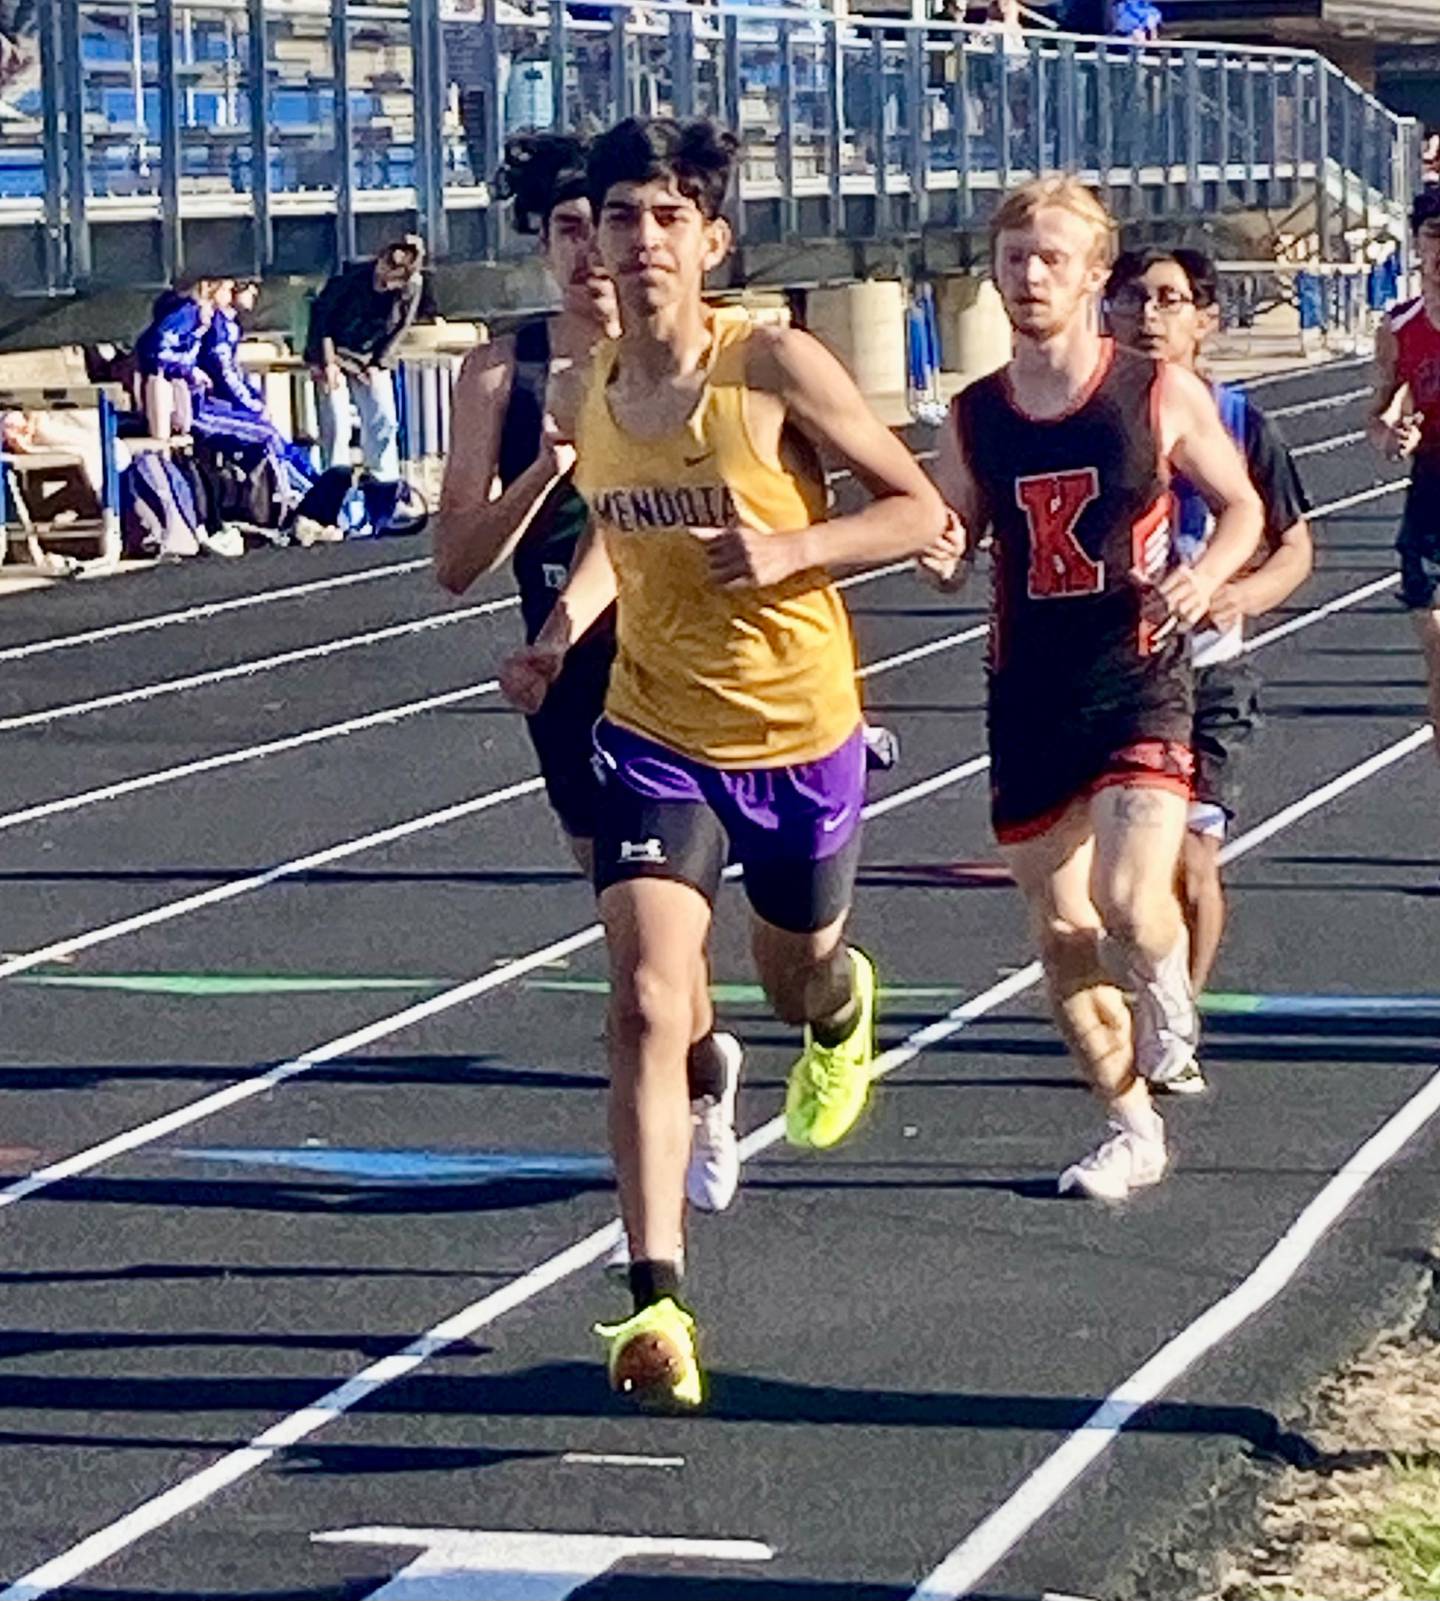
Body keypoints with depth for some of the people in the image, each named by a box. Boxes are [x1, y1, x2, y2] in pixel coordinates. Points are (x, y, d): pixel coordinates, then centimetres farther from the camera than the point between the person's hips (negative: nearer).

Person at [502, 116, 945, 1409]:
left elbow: (920, 510, -11)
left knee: (799, 979, 22)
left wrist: (794, 548, -28)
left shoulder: (775, 367, -17)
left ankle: (843, 1008, 64)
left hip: (801, 731, -2)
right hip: (656, 732, 2)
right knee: (648, 1001, -17)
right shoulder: (591, 392, -3)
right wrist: (563, 627, 0)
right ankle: (657, 1301, -20)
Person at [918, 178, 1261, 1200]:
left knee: (1131, 905, -21)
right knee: (1061, 933, 8)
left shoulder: (1162, 394, -4)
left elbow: (1242, 508, 6)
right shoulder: (975, 417, 4)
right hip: (1029, 697, 4)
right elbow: (953, 544, 14)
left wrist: (1209, 573, -14)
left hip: (1140, 690, -4)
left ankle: (1166, 991, 16)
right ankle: (1134, 1128, 27)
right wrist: (941, 557, -10)